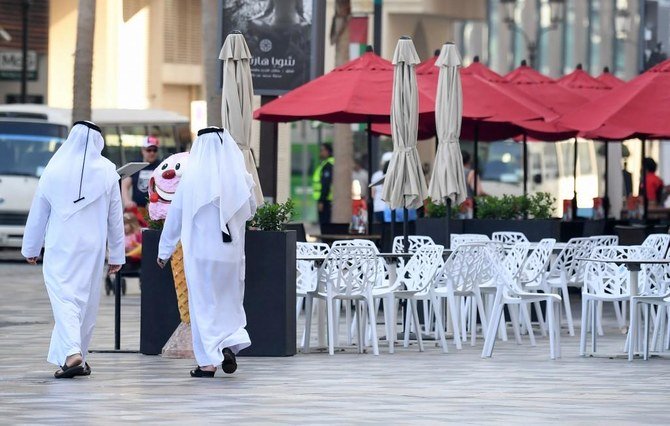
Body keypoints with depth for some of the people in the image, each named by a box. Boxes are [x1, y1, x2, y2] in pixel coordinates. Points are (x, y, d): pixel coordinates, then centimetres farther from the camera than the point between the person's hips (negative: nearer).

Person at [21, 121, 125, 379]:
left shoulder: (54, 169, -3)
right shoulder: (107, 172, 0)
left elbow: (38, 212, 5)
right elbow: (115, 217, 5)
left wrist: (31, 248, 16)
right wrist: (117, 255, 13)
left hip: (60, 247, -2)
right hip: (93, 248, 2)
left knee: (63, 298, -7)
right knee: (86, 300, 11)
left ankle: (71, 353, -26)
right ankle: (78, 359, 16)